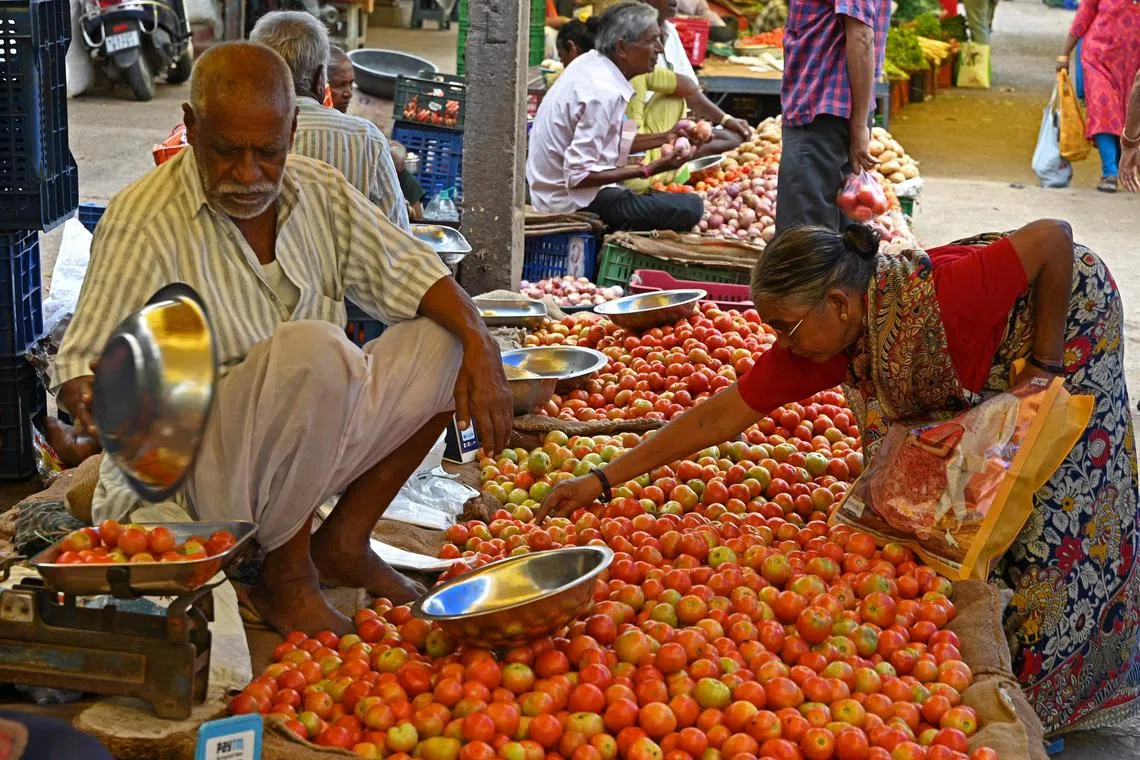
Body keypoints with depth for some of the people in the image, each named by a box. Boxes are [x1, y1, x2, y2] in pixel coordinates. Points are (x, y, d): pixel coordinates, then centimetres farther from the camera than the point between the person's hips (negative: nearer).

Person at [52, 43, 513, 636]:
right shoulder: (142, 223, -16)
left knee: (444, 337, -2)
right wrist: (90, 401, -42)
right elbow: (79, 368, -18)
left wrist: (480, 346, -13)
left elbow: (410, 273, 5)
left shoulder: (320, 191, 3)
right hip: (194, 478, -7)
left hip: (306, 456, 7)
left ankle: (343, 543, 2)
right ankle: (285, 580, -14)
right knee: (313, 348, -33)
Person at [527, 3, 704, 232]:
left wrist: (666, 138, 9)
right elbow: (579, 176, -27)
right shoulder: (603, 93, -25)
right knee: (689, 207, -20)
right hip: (574, 202, -10)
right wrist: (648, 170, -24)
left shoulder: (589, 62, 4)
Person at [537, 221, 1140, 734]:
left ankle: (1045, 695, 12)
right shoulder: (810, 349, -22)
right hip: (985, 380, 6)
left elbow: (1052, 238, -34)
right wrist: (601, 482, -19)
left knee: (1059, 516, -3)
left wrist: (1045, 363, -26)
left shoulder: (941, 299, -42)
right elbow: (718, 418, -18)